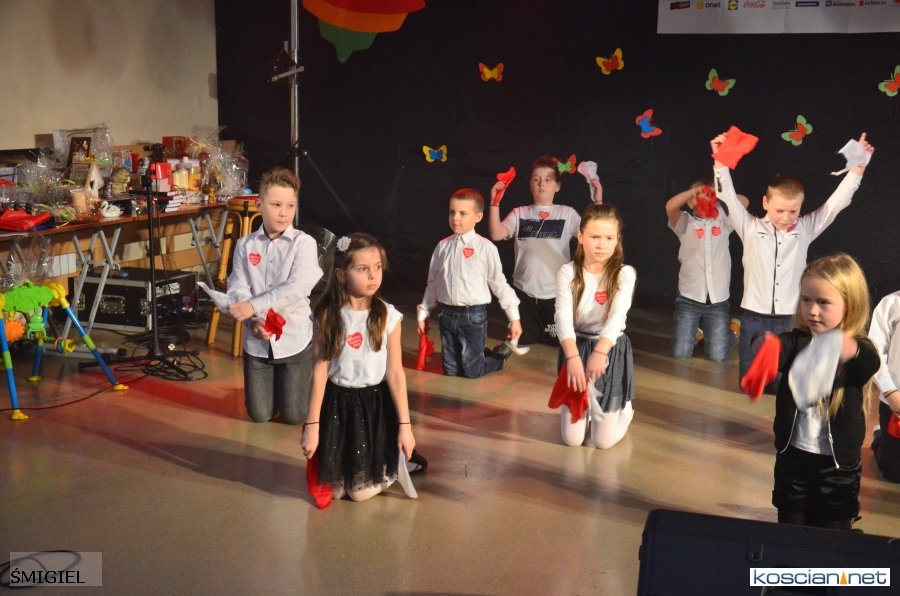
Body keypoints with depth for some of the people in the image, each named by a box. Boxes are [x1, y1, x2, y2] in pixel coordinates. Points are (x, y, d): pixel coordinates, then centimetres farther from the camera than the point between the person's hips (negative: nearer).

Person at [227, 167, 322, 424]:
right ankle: (273, 382, 42)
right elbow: (237, 291, -7)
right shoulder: (245, 245, 0)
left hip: (294, 340, -3)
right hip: (257, 342, 3)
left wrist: (254, 306, -27)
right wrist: (253, 322, -25)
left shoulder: (304, 243, -9)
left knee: (294, 416, 4)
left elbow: (297, 288, -21)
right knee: (260, 415, 9)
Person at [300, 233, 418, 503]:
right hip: (337, 404, 1)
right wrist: (312, 425, -6)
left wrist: (405, 424, -6)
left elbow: (395, 373, -6)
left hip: (376, 405, -1)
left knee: (361, 492, 3)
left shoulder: (387, 316, -10)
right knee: (335, 490, 8)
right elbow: (319, 372, -7)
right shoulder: (327, 316, -10)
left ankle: (394, 468, 31)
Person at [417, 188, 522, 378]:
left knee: (472, 371, -1)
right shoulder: (443, 246, 4)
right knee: (451, 371, 11)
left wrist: (514, 317, -4)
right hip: (447, 314, 5)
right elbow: (433, 282, 12)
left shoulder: (485, 248, -10)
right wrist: (423, 314, 15)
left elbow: (499, 283, -6)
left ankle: (500, 355, 28)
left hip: (473, 315, -4)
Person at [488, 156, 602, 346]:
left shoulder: (567, 213, 1)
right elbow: (496, 234, -9)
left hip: (556, 293, -1)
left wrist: (598, 202, -16)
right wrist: (495, 202, -15)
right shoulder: (520, 213, 3)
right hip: (524, 291, 1)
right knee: (520, 341, 13)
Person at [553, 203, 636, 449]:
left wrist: (600, 352, -46)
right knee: (572, 439, 5)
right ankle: (586, 409, 39)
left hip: (611, 351, -1)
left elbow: (618, 315, -27)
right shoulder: (568, 272, -9)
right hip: (576, 347, 1)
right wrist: (573, 357, -40)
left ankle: (624, 409, 36)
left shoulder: (624, 274, -11)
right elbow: (563, 316, -22)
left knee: (603, 441, 3)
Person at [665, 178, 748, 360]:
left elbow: (744, 202, -1)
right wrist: (695, 191, -25)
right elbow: (670, 206, -15)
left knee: (717, 356, 0)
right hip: (689, 298, -1)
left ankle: (733, 329, 32)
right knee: (680, 354, 0)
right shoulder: (686, 223, 2)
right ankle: (696, 330, 32)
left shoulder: (723, 221, 9)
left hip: (718, 299, 1)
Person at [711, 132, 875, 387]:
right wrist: (720, 163, -17)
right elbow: (728, 197, -5)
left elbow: (837, 201, 3)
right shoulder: (750, 228, 1)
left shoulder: (805, 229, 4)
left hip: (791, 320, 1)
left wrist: (858, 167, -5)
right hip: (754, 319, 0)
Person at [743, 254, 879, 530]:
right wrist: (766, 347, -52)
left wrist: (850, 350, -57)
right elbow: (778, 350, -26)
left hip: (838, 465, -2)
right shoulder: (795, 342, -5)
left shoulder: (860, 350, -10)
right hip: (793, 456, 2)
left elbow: (871, 363, -32)